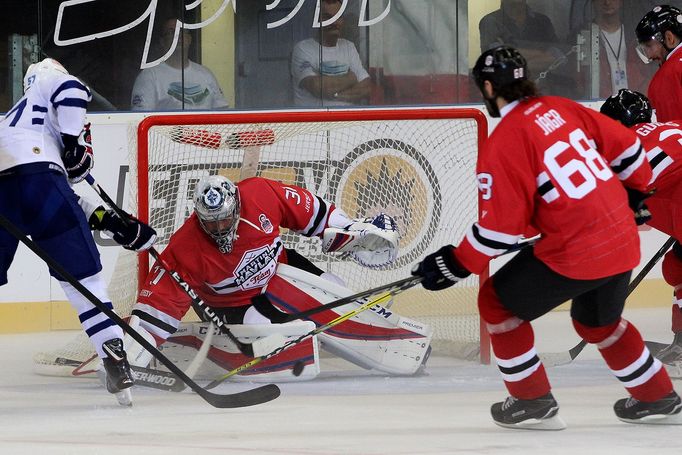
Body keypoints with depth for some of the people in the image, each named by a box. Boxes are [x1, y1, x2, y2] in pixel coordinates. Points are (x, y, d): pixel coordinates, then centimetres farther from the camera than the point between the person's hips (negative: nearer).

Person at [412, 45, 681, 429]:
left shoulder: (503, 143, -13)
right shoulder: (562, 109, 7)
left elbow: (500, 227, -14)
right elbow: (626, 146, 14)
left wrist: (457, 265, -3)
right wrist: (635, 192, 33)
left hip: (575, 254, -8)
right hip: (624, 240, 8)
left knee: (500, 302, 11)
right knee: (598, 321, 32)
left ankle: (533, 402, 12)